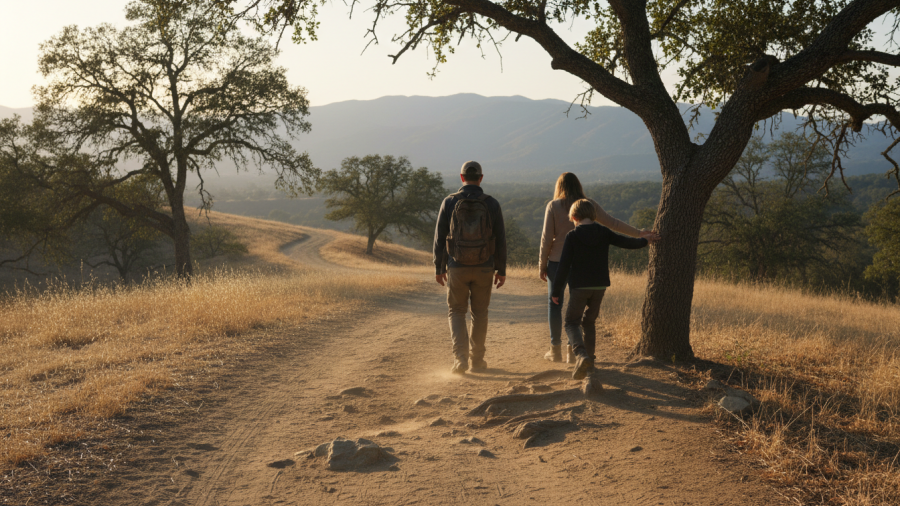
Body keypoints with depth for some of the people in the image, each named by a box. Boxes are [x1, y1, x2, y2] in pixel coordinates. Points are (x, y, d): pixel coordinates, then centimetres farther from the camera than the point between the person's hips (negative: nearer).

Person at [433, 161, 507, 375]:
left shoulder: (449, 202, -5)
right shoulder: (491, 204, -4)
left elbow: (440, 238, -3)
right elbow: (500, 239, -2)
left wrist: (438, 268, 6)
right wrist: (501, 270, 6)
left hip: (457, 268, -1)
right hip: (483, 269, 1)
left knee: (457, 313, 12)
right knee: (479, 313, 16)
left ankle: (460, 358, -5)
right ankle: (477, 359, 22)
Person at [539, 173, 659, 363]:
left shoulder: (553, 206, -4)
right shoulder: (589, 205, 1)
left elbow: (547, 236, -7)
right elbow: (613, 224, 0)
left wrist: (542, 264, 1)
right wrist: (640, 234, 6)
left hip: (557, 261, -2)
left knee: (555, 304, 9)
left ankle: (555, 349, 12)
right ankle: (572, 350, 10)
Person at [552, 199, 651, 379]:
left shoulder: (572, 236, -10)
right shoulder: (603, 233, -1)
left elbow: (564, 266, -11)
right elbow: (626, 242, 8)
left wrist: (556, 292, -5)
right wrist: (644, 241, 29)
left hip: (579, 287, -4)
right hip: (600, 286, 4)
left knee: (572, 323, 2)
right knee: (589, 321, 20)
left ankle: (581, 355, -23)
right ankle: (589, 360, 22)